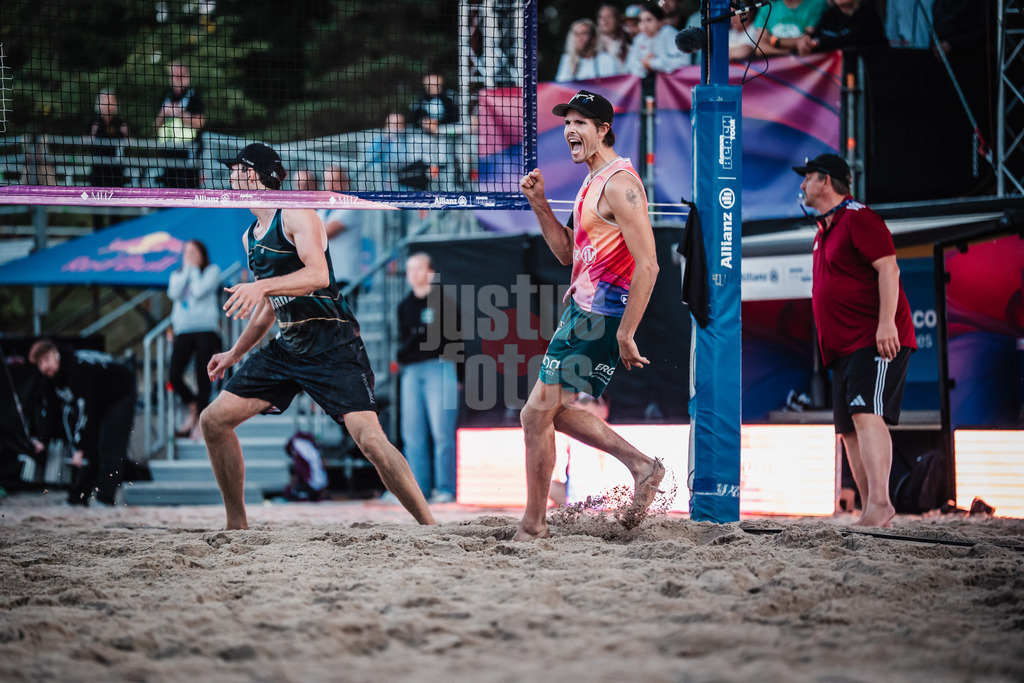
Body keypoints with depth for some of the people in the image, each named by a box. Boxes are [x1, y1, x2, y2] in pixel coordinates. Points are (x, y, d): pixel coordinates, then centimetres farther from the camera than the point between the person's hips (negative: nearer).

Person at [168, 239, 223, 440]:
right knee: (174, 376, -8)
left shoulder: (212, 271, 7)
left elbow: (199, 291, -10)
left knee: (202, 377, -7)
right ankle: (194, 409, 16)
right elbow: (174, 294, -2)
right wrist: (187, 269, 3)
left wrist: (194, 268, 1)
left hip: (206, 328, -4)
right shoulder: (177, 275, 19)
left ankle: (200, 421, 2)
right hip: (183, 331, 4)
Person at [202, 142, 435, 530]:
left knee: (369, 439, -22)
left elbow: (318, 274, -25)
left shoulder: (296, 216, -9)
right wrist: (235, 353, 31)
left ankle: (430, 526, -17)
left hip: (331, 344, -9)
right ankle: (237, 525, 13)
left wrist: (261, 286, -36)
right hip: (287, 345, 9)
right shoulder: (251, 236, 17)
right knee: (214, 421, 3)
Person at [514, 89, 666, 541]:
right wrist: (538, 203, 8)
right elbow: (568, 253, 20)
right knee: (553, 412, 16)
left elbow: (648, 265, -22)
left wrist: (625, 335, -23)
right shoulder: (594, 182, 15)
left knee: (537, 415, -5)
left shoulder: (619, 184, -17)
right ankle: (642, 467, 18)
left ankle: (532, 526, 5)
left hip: (599, 320, -10)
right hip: (581, 312, 10)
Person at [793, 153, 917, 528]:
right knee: (849, 427, 6)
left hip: (877, 339, -10)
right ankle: (872, 511, 7)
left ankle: (880, 502, -31)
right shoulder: (825, 229, 21)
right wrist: (829, 344, 24)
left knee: (866, 413, -23)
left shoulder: (857, 217, -8)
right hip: (844, 345, 10)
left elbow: (887, 267, -17)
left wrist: (887, 322, -27)